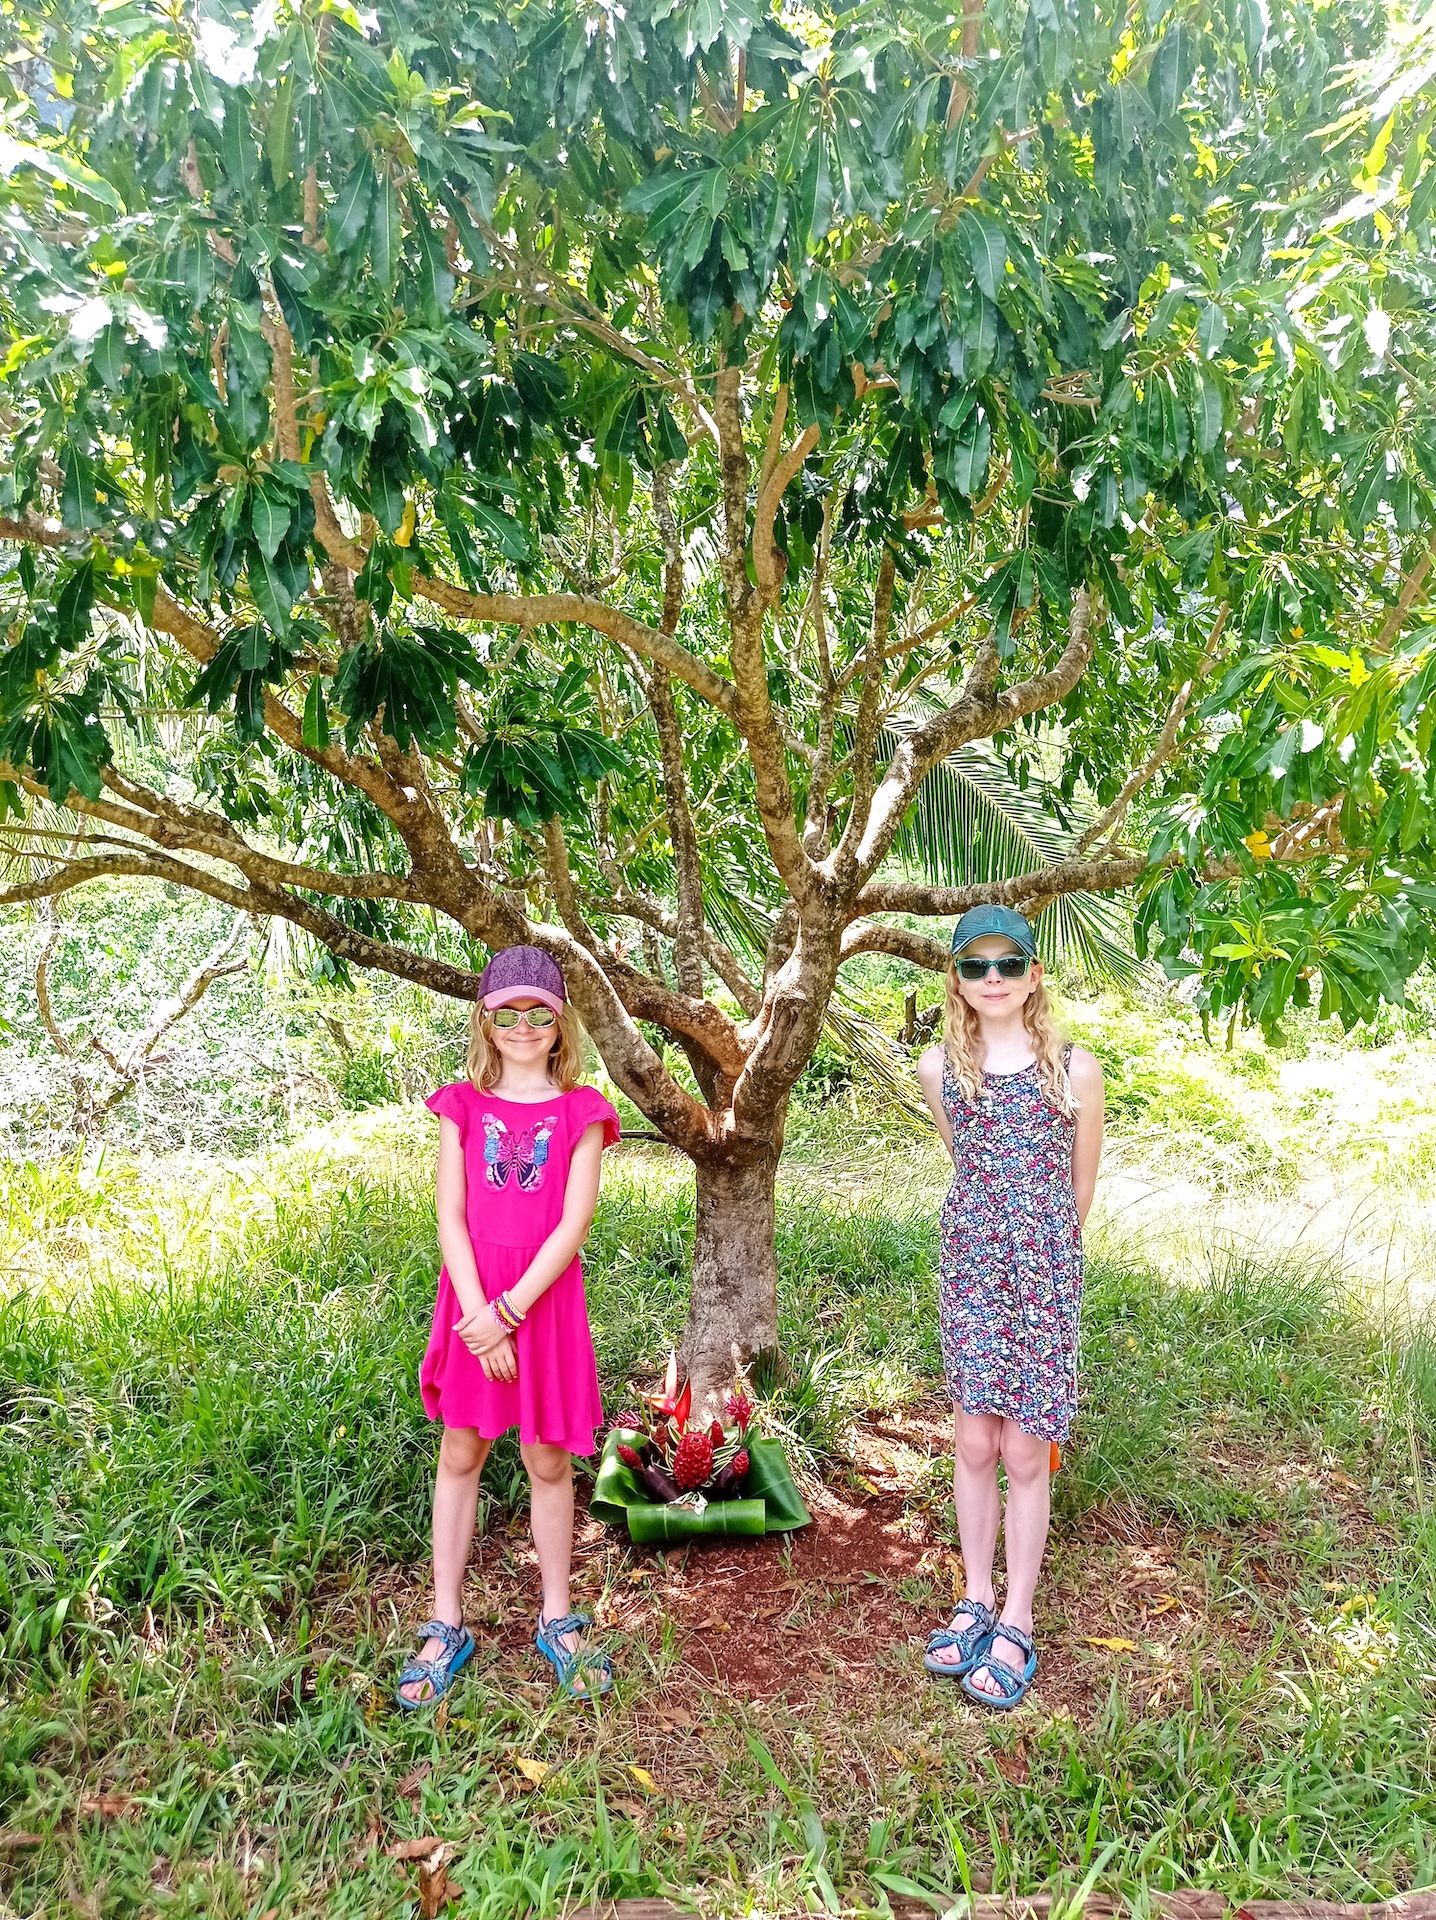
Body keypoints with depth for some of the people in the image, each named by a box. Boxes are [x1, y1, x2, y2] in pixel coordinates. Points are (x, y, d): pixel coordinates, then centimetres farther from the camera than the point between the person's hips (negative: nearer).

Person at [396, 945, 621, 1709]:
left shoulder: (579, 1112, -1)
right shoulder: (463, 1106, 3)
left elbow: (573, 1223, -9)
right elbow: (450, 1219, -3)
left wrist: (509, 1311, -15)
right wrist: (480, 1313, -13)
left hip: (545, 1299, -1)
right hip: (473, 1300, 1)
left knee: (548, 1461, 9)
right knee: (460, 1454, 9)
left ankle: (556, 1618, 26)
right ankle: (446, 1625, 22)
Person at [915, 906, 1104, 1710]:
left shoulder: (1075, 1069, -7)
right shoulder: (939, 1068, 0)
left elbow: (1082, 1186, 6)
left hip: (1046, 1274, -2)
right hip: (969, 1268, 2)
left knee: (1024, 1453, 4)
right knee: (974, 1443, 8)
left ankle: (1016, 1626, 18)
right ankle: (977, 1602, 26)